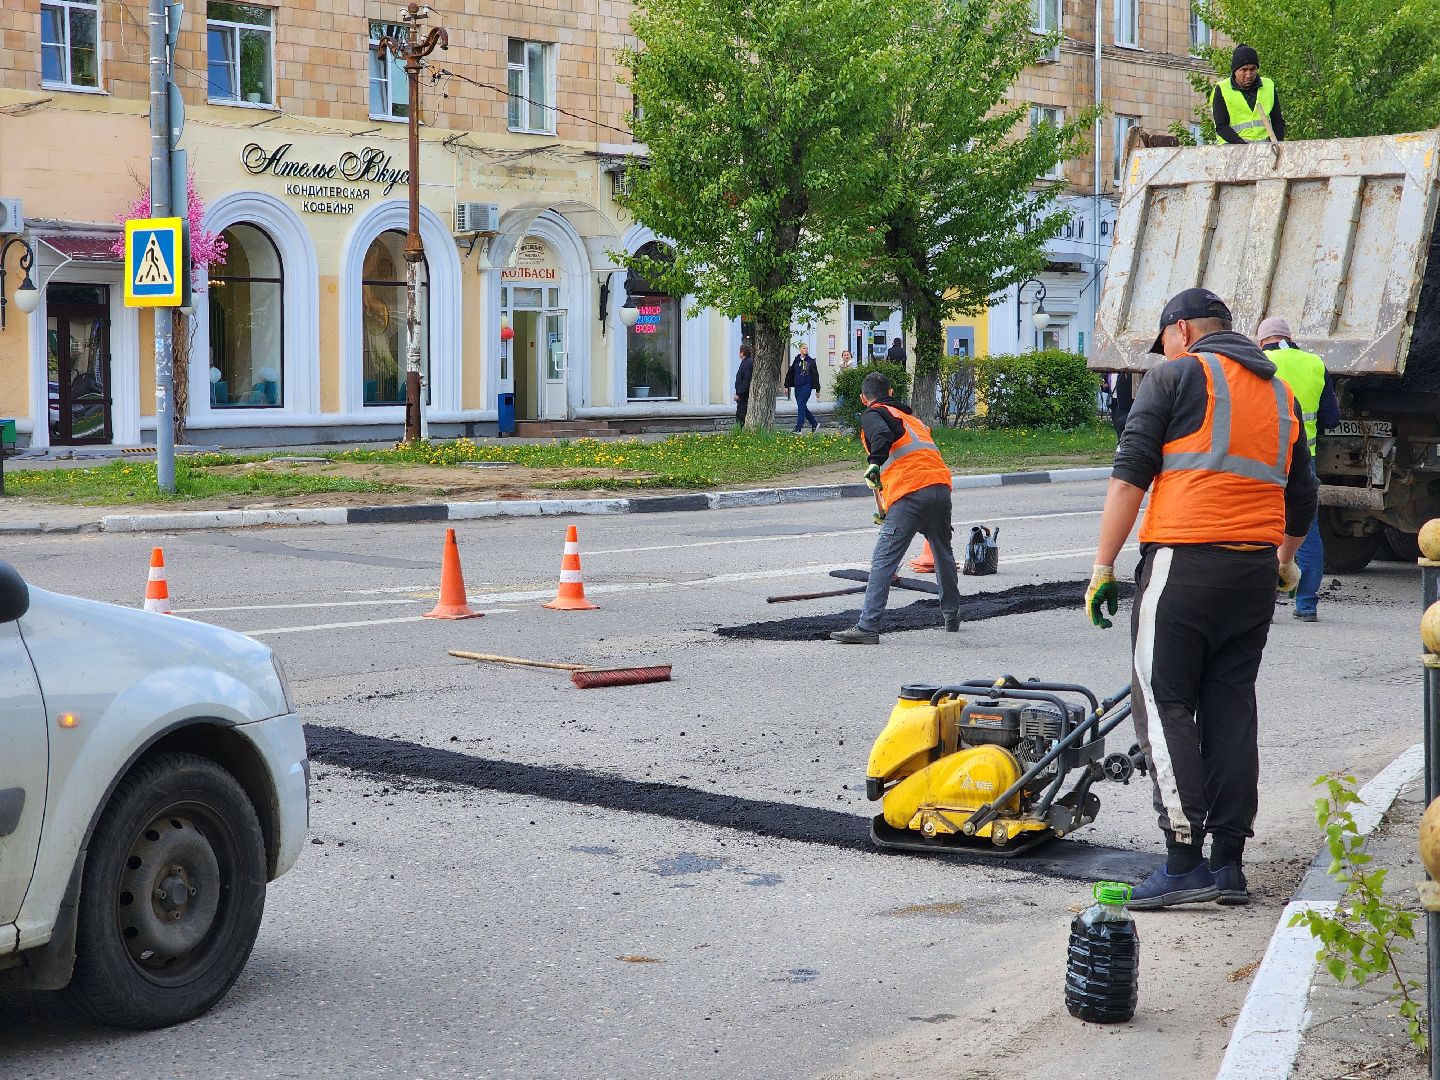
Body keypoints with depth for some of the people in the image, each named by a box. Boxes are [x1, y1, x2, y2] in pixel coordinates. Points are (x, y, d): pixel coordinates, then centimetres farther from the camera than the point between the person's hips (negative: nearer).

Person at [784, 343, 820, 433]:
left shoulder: (811, 361, 0)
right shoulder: (796, 361, 10)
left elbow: (815, 375, 1)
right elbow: (790, 374, 14)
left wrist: (817, 389, 0)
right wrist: (787, 386, 11)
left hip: (807, 386, -5)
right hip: (797, 386, 5)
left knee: (801, 406, -12)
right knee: (802, 407, 8)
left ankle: (798, 428, -13)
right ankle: (814, 423, 24)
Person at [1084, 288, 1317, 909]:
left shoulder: (1176, 374, 1)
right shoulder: (1280, 393, 20)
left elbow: (1130, 475, -7)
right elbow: (1302, 498, 27)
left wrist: (1103, 566, -6)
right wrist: (1285, 561, 44)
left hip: (1184, 563, -6)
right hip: (1255, 571, 6)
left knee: (1164, 705, -4)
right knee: (1231, 708, 10)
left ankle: (1184, 862, -10)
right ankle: (1229, 863, 10)